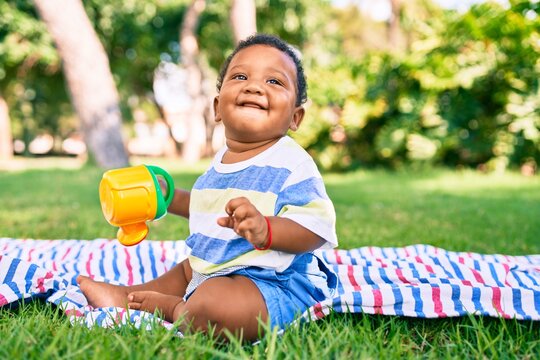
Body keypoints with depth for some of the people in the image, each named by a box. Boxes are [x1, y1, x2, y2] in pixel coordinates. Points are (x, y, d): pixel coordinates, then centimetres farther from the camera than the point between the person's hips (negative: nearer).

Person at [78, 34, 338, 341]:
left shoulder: (291, 163, -17)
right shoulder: (221, 161, 10)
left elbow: (317, 228, -24)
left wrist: (265, 229, -40)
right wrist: (170, 198, 25)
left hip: (273, 282, -9)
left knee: (207, 308, -32)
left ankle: (169, 307, -1)